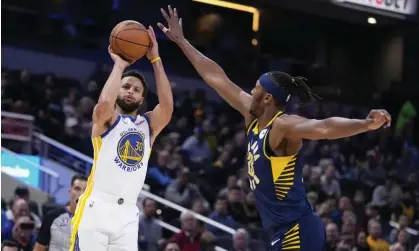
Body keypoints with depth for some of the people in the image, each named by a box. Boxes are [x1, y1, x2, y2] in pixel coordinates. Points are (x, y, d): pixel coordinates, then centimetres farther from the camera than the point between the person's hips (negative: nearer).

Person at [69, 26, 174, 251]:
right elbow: (105, 103, -19)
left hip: (127, 214, 4)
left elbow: (167, 106, -4)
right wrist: (119, 65, -7)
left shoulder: (149, 124, 17)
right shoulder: (105, 119, 6)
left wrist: (155, 60, -4)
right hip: (96, 208, -4)